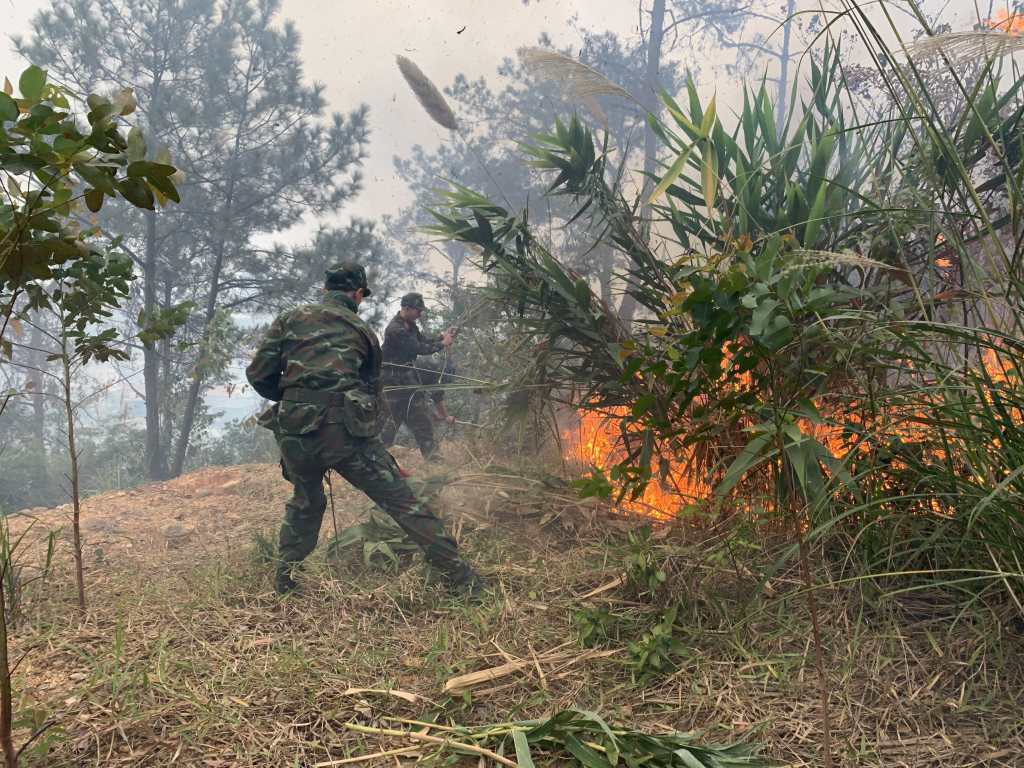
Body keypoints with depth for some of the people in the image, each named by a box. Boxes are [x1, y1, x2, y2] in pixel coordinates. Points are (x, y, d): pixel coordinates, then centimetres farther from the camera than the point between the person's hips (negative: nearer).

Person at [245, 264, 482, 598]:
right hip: (347, 429, -2)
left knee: (306, 502, 30)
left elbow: (258, 375, 9)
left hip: (295, 432, 2)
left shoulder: (289, 320, 15)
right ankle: (462, 579, 1)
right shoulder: (362, 331, 17)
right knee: (402, 501, 2)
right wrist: (370, 431, 38)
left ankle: (284, 579, 32)